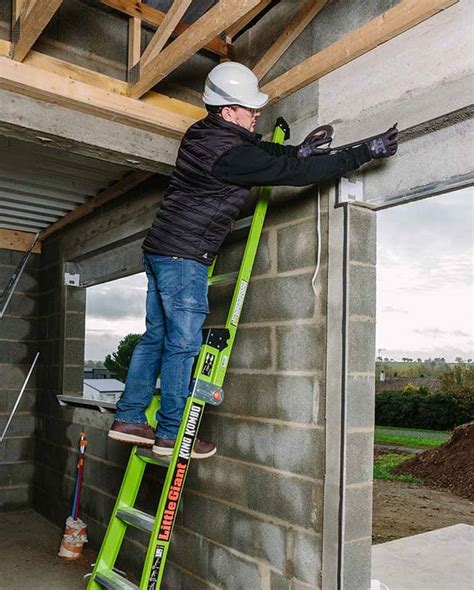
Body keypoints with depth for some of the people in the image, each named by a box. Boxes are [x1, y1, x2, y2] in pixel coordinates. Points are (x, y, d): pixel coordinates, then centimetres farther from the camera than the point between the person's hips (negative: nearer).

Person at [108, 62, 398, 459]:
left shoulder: (202, 134, 11)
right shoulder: (230, 153, -18)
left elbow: (260, 151, 27)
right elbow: (295, 173, -19)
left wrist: (295, 152, 16)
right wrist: (367, 152, -14)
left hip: (159, 249, 10)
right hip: (184, 256, -10)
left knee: (156, 336, 12)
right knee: (184, 343, -3)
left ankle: (129, 418, 19)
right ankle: (171, 433, 6)